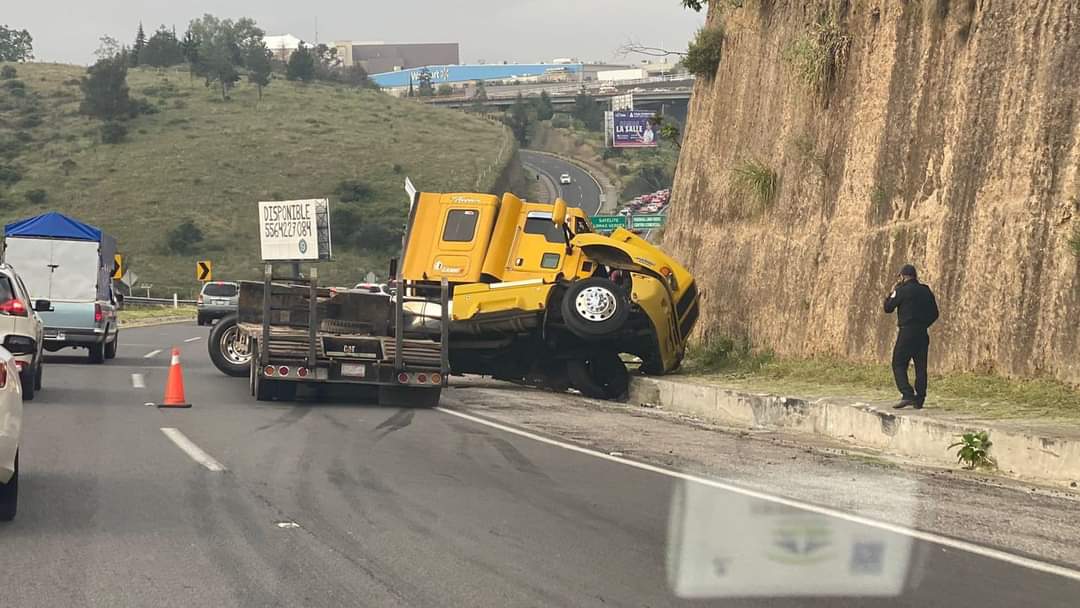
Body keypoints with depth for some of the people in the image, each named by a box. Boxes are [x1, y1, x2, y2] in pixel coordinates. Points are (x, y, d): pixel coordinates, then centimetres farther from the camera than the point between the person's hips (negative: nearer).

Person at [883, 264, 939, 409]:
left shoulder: (901, 290, -7)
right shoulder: (926, 291, 10)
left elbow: (888, 308, -1)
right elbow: (934, 313, 13)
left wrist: (892, 292, 12)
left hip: (907, 332, -6)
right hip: (923, 334, 6)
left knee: (898, 364, -2)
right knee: (921, 366, 9)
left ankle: (907, 395, -17)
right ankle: (919, 399, 8)